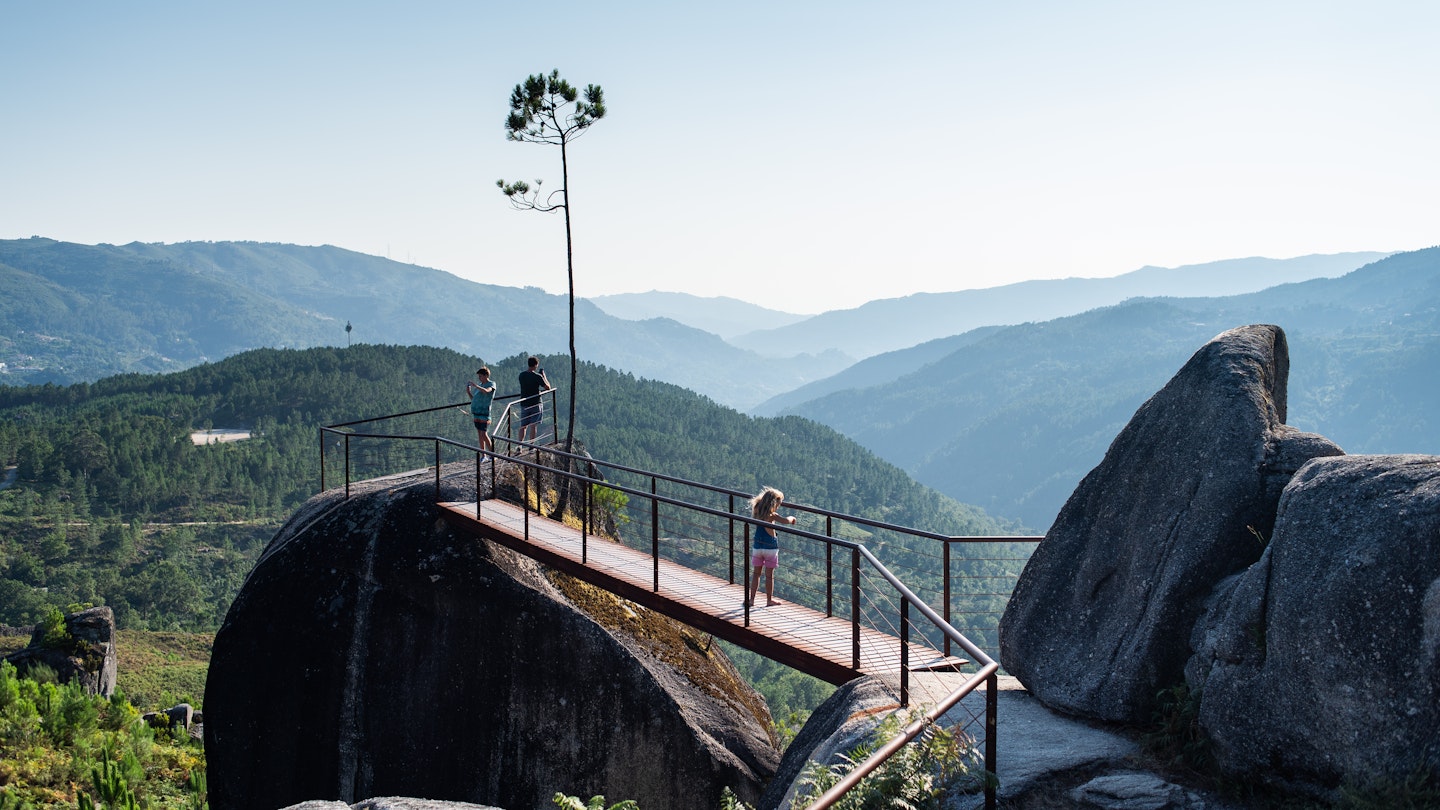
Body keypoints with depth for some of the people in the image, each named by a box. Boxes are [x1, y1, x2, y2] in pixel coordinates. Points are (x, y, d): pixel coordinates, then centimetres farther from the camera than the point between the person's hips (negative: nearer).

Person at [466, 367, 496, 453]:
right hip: (476, 413, 7)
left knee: (484, 434, -12)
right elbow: (473, 399, 22)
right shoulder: (480, 385, 18)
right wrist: (468, 392, 6)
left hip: (484, 413, -7)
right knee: (480, 435, 8)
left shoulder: (491, 384, -3)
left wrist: (475, 385, -30)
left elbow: (486, 391, -26)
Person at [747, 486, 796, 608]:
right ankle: (769, 600, 14)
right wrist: (791, 518, -9)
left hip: (757, 546, 5)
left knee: (756, 573, 15)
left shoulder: (757, 511, 0)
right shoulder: (771, 515, -19)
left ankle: (752, 599, 16)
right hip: (770, 547, -5)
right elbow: (786, 520, -31)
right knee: (769, 575, 7)